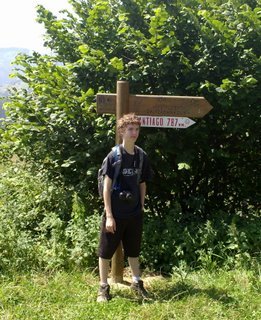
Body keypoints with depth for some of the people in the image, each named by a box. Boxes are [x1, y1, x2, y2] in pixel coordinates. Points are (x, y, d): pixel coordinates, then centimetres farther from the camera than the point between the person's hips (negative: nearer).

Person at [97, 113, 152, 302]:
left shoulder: (142, 156, 1)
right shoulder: (114, 156, -12)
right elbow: (107, 187, -11)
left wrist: (142, 208, 10)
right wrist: (109, 215, -14)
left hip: (134, 213, 4)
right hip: (115, 213, -4)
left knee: (133, 250, 19)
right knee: (106, 251, 7)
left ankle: (137, 282, 34)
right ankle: (104, 287, 21)